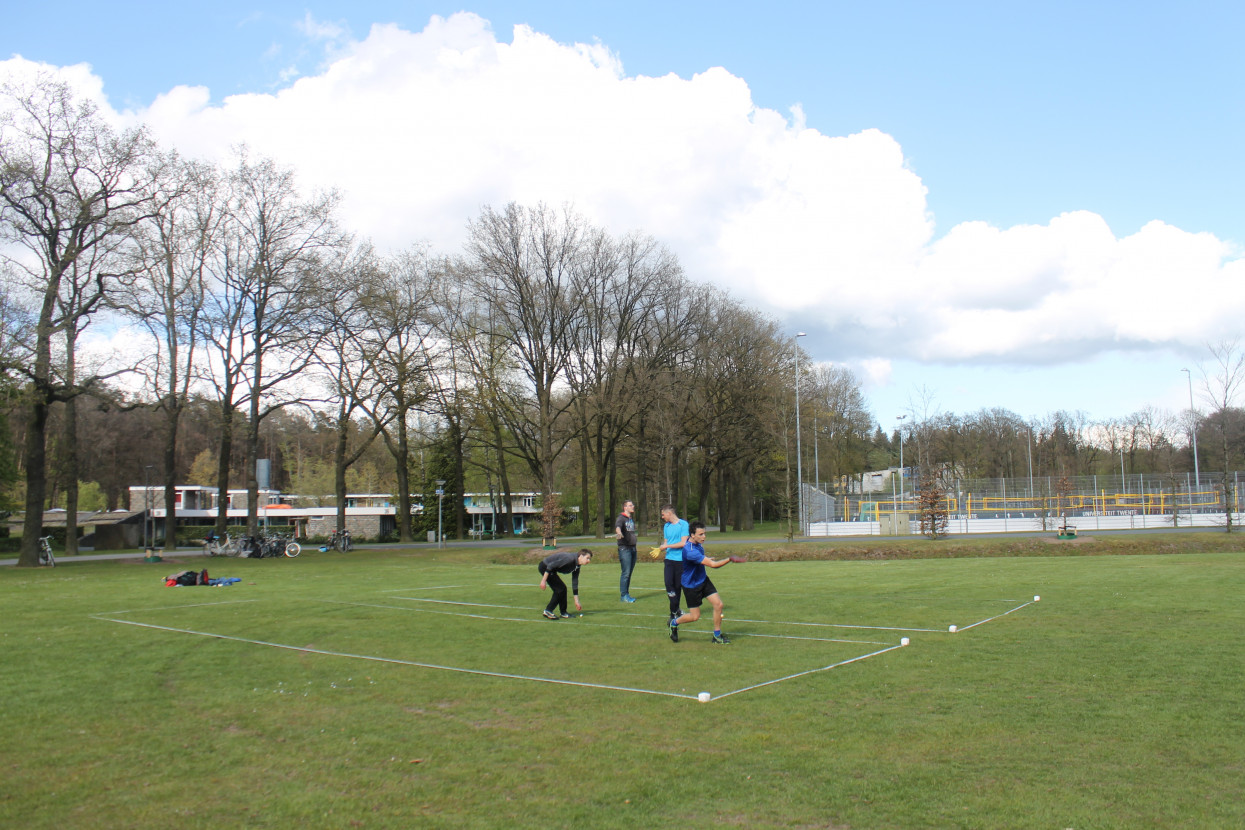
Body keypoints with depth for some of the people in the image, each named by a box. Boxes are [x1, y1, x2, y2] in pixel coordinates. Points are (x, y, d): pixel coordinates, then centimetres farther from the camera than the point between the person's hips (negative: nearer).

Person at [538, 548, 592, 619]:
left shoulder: (577, 566, 4)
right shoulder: (570, 558, -26)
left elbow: (575, 583, 10)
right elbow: (551, 566, -28)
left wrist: (576, 601, 11)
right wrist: (543, 580, -26)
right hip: (545, 567, -9)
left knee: (562, 589, 8)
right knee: (560, 589, -9)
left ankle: (563, 613, 16)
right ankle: (548, 611, -3)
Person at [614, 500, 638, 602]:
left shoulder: (632, 519, 18)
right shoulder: (621, 518, -8)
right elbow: (618, 526, -30)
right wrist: (619, 533, -51)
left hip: (633, 548, 8)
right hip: (624, 549, -8)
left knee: (629, 573, 10)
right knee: (626, 573, -9)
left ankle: (627, 594, 16)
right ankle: (624, 595, -4)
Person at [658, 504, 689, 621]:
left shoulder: (683, 524, -7)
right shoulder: (666, 526, 13)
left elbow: (683, 543, -13)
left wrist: (667, 546, -11)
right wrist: (659, 549, -3)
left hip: (681, 560, -4)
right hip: (669, 559, 4)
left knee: (678, 586, 4)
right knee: (669, 583, -11)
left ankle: (674, 612, 16)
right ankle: (676, 610, -3)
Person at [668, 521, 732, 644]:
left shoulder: (697, 542, -6)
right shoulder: (690, 551, -35)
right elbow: (713, 564, -37)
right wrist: (729, 559, -41)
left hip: (703, 580, 8)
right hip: (691, 585, -8)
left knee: (718, 604, -2)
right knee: (695, 616, 2)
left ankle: (717, 635, 13)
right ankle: (674, 623, 31)